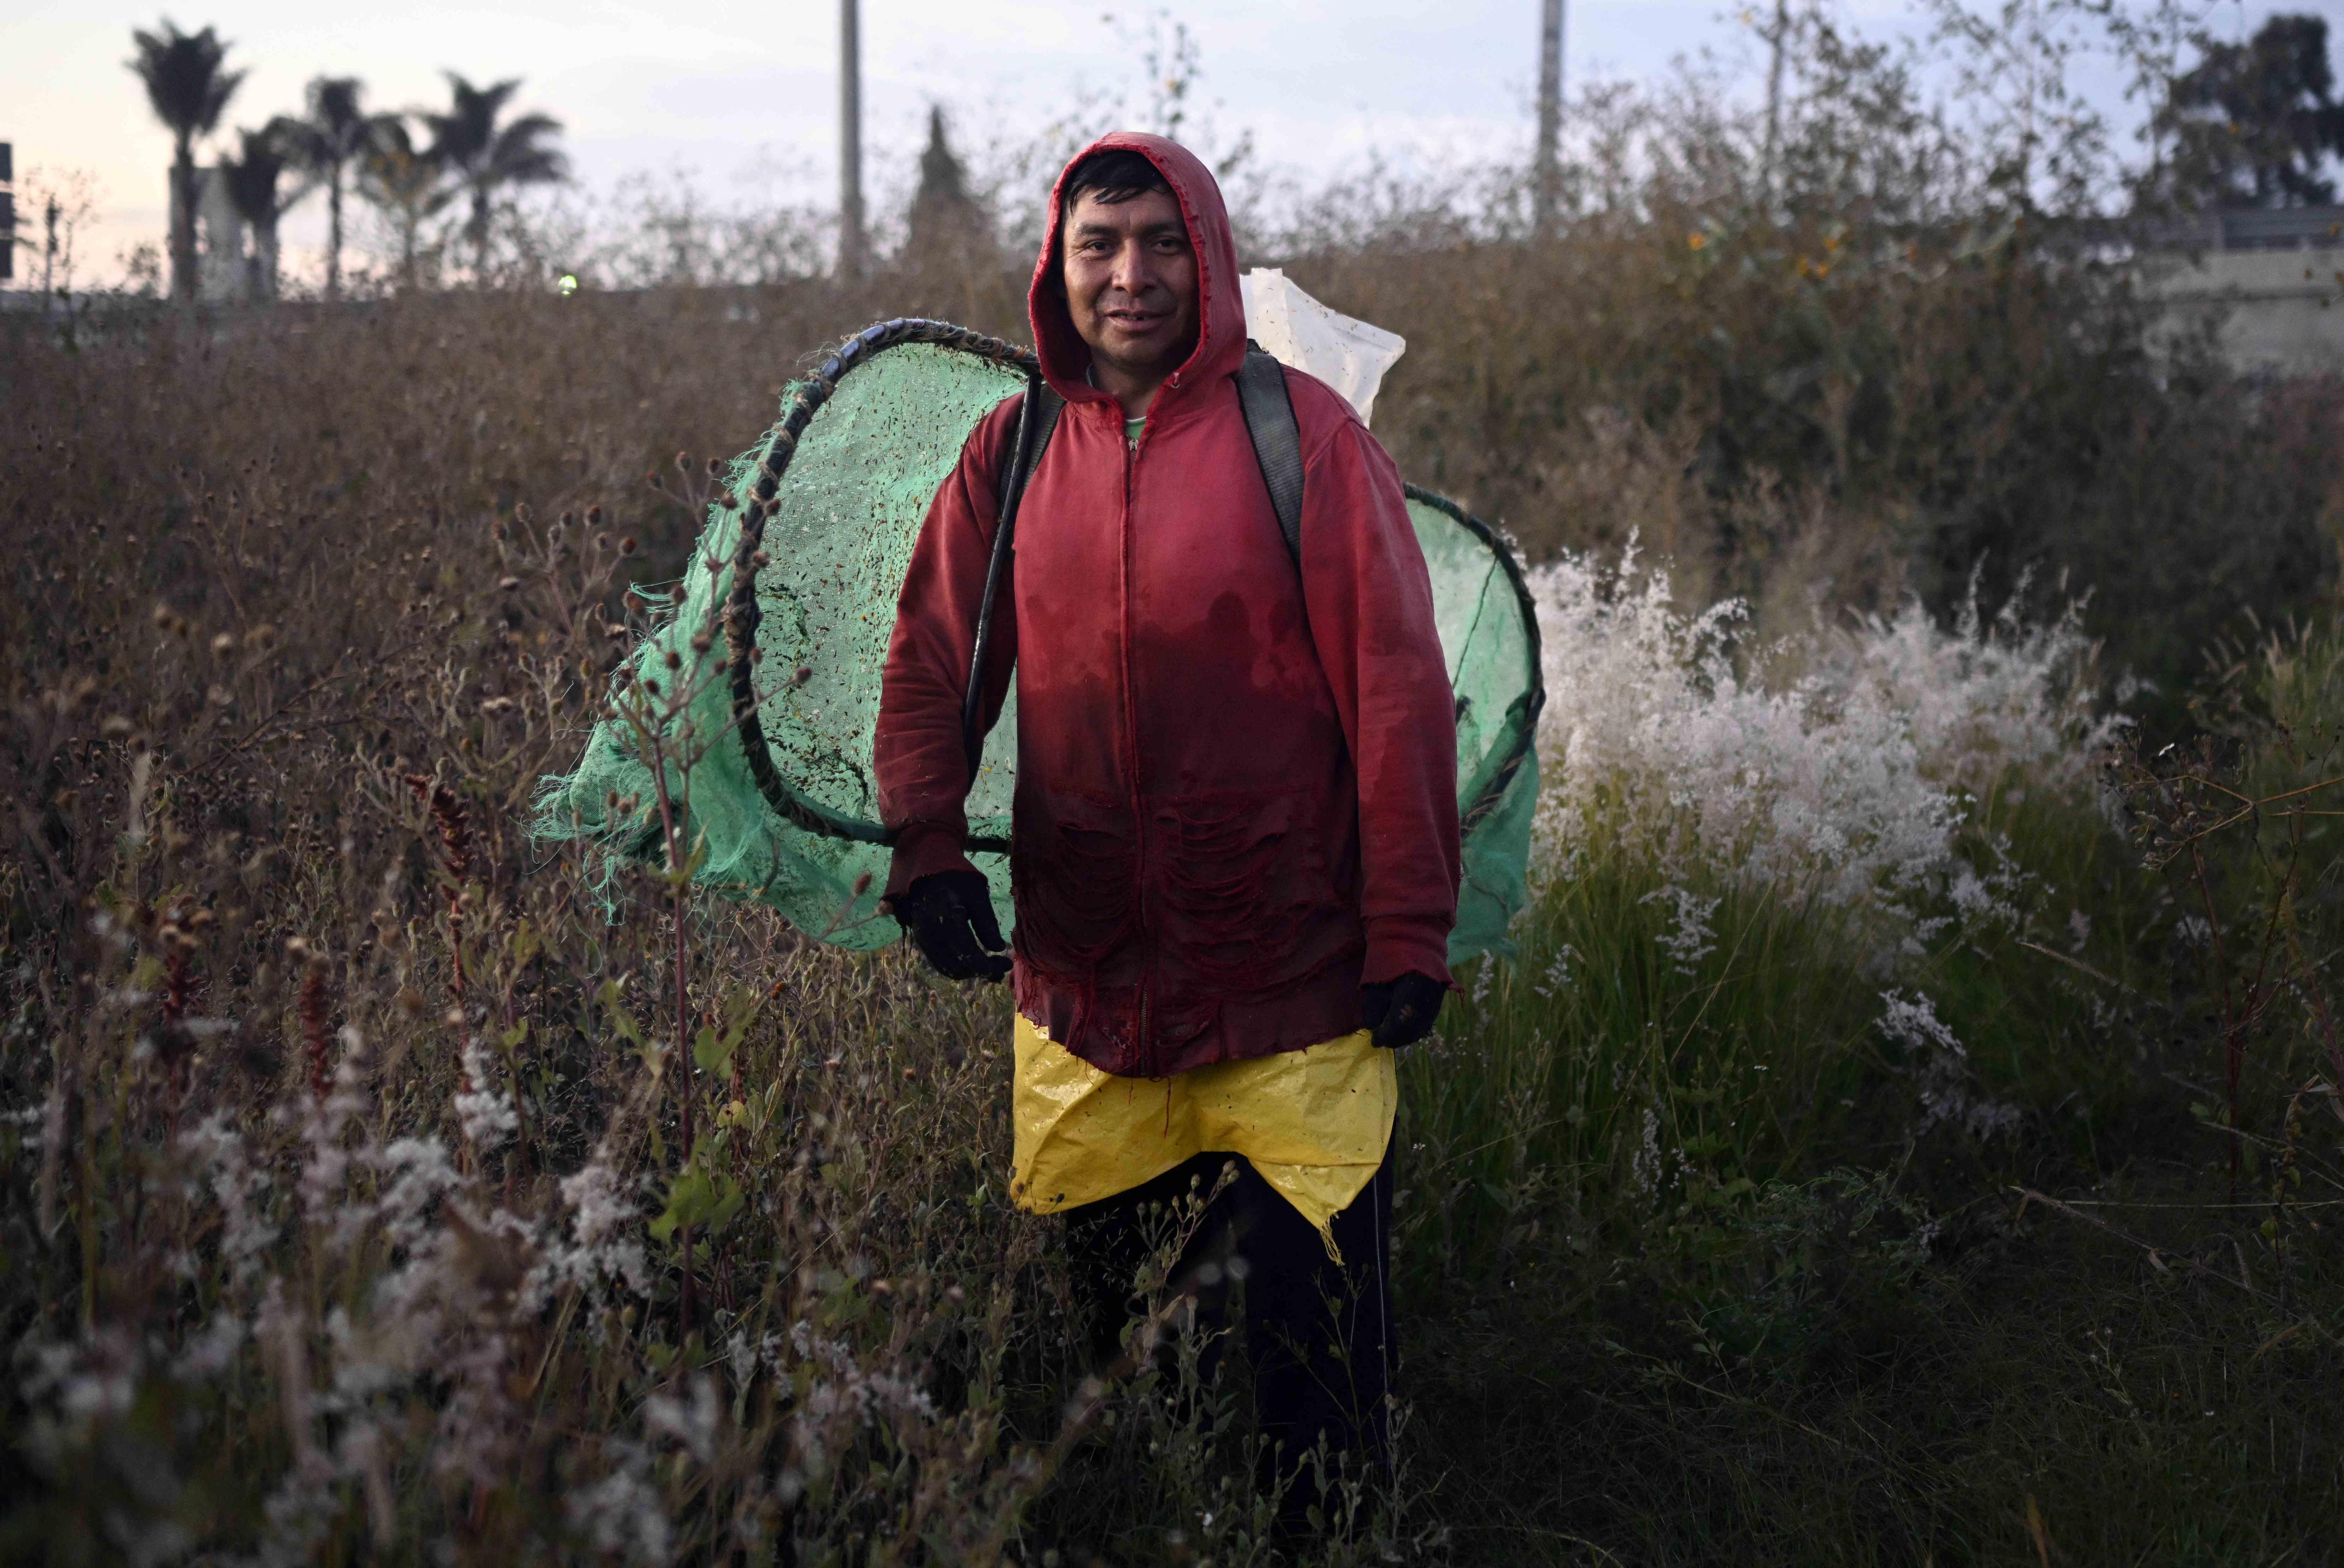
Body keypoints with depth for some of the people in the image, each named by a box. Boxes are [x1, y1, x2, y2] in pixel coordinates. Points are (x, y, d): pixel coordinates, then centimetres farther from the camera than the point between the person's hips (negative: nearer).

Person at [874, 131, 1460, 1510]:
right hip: (1081, 975, 3)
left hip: (1293, 988, -3)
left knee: (1312, 1331, 3)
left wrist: (1410, 930, -8)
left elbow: (1397, 690, -6)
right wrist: (929, 849, -10)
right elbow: (933, 665, 7)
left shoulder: (1302, 433, -6)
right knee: (1104, 1309, 16)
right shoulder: (1013, 450, 5)